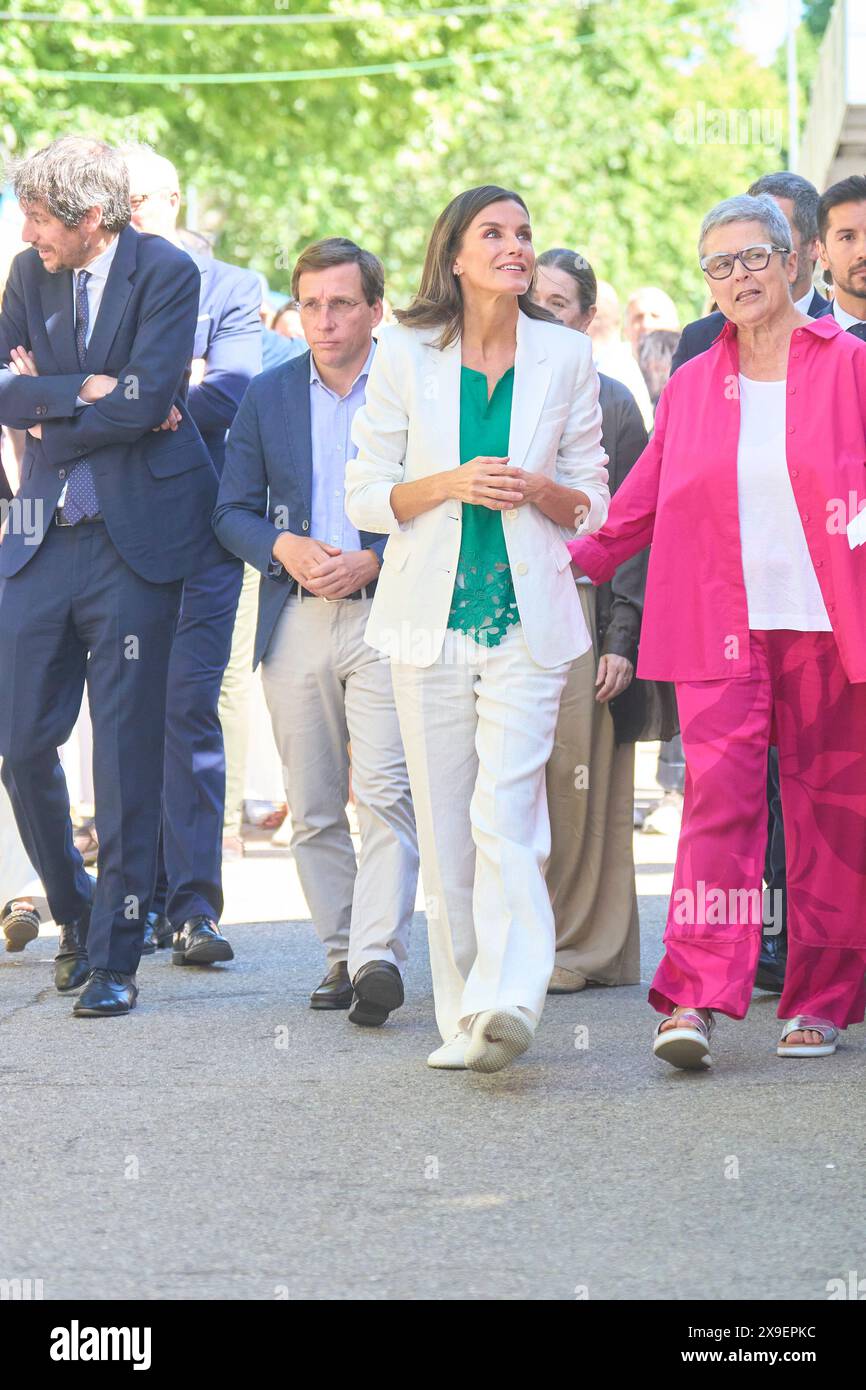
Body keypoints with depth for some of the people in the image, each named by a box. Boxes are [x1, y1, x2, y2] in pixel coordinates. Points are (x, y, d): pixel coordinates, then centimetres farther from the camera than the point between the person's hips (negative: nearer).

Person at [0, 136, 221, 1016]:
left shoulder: (166, 273, -6)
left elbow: (145, 399, -16)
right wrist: (85, 393, -11)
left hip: (134, 539, -5)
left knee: (126, 752, -2)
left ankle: (114, 958, 4)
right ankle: (74, 913, 27)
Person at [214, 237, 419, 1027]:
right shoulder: (268, 397, 12)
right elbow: (233, 510, 13)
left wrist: (373, 561, -13)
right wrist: (283, 547, -7)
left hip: (387, 614, -4)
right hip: (296, 622, 4)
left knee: (388, 792, -16)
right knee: (312, 807, 6)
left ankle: (379, 957, -23)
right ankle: (342, 953, 15)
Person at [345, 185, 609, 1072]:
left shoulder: (565, 357, 6)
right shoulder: (406, 355, 5)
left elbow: (593, 504, 12)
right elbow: (365, 497, 5)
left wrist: (540, 490, -9)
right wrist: (450, 484, -12)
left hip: (529, 616, -1)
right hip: (431, 616, 1)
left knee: (505, 812, -15)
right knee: (444, 825, 2)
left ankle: (505, 1003, -23)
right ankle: (463, 1014, 9)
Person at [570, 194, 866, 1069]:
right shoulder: (692, 384, 13)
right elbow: (646, 498, 18)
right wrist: (575, 556, 10)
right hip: (721, 628, 1)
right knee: (719, 796, -12)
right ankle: (696, 998, -17)